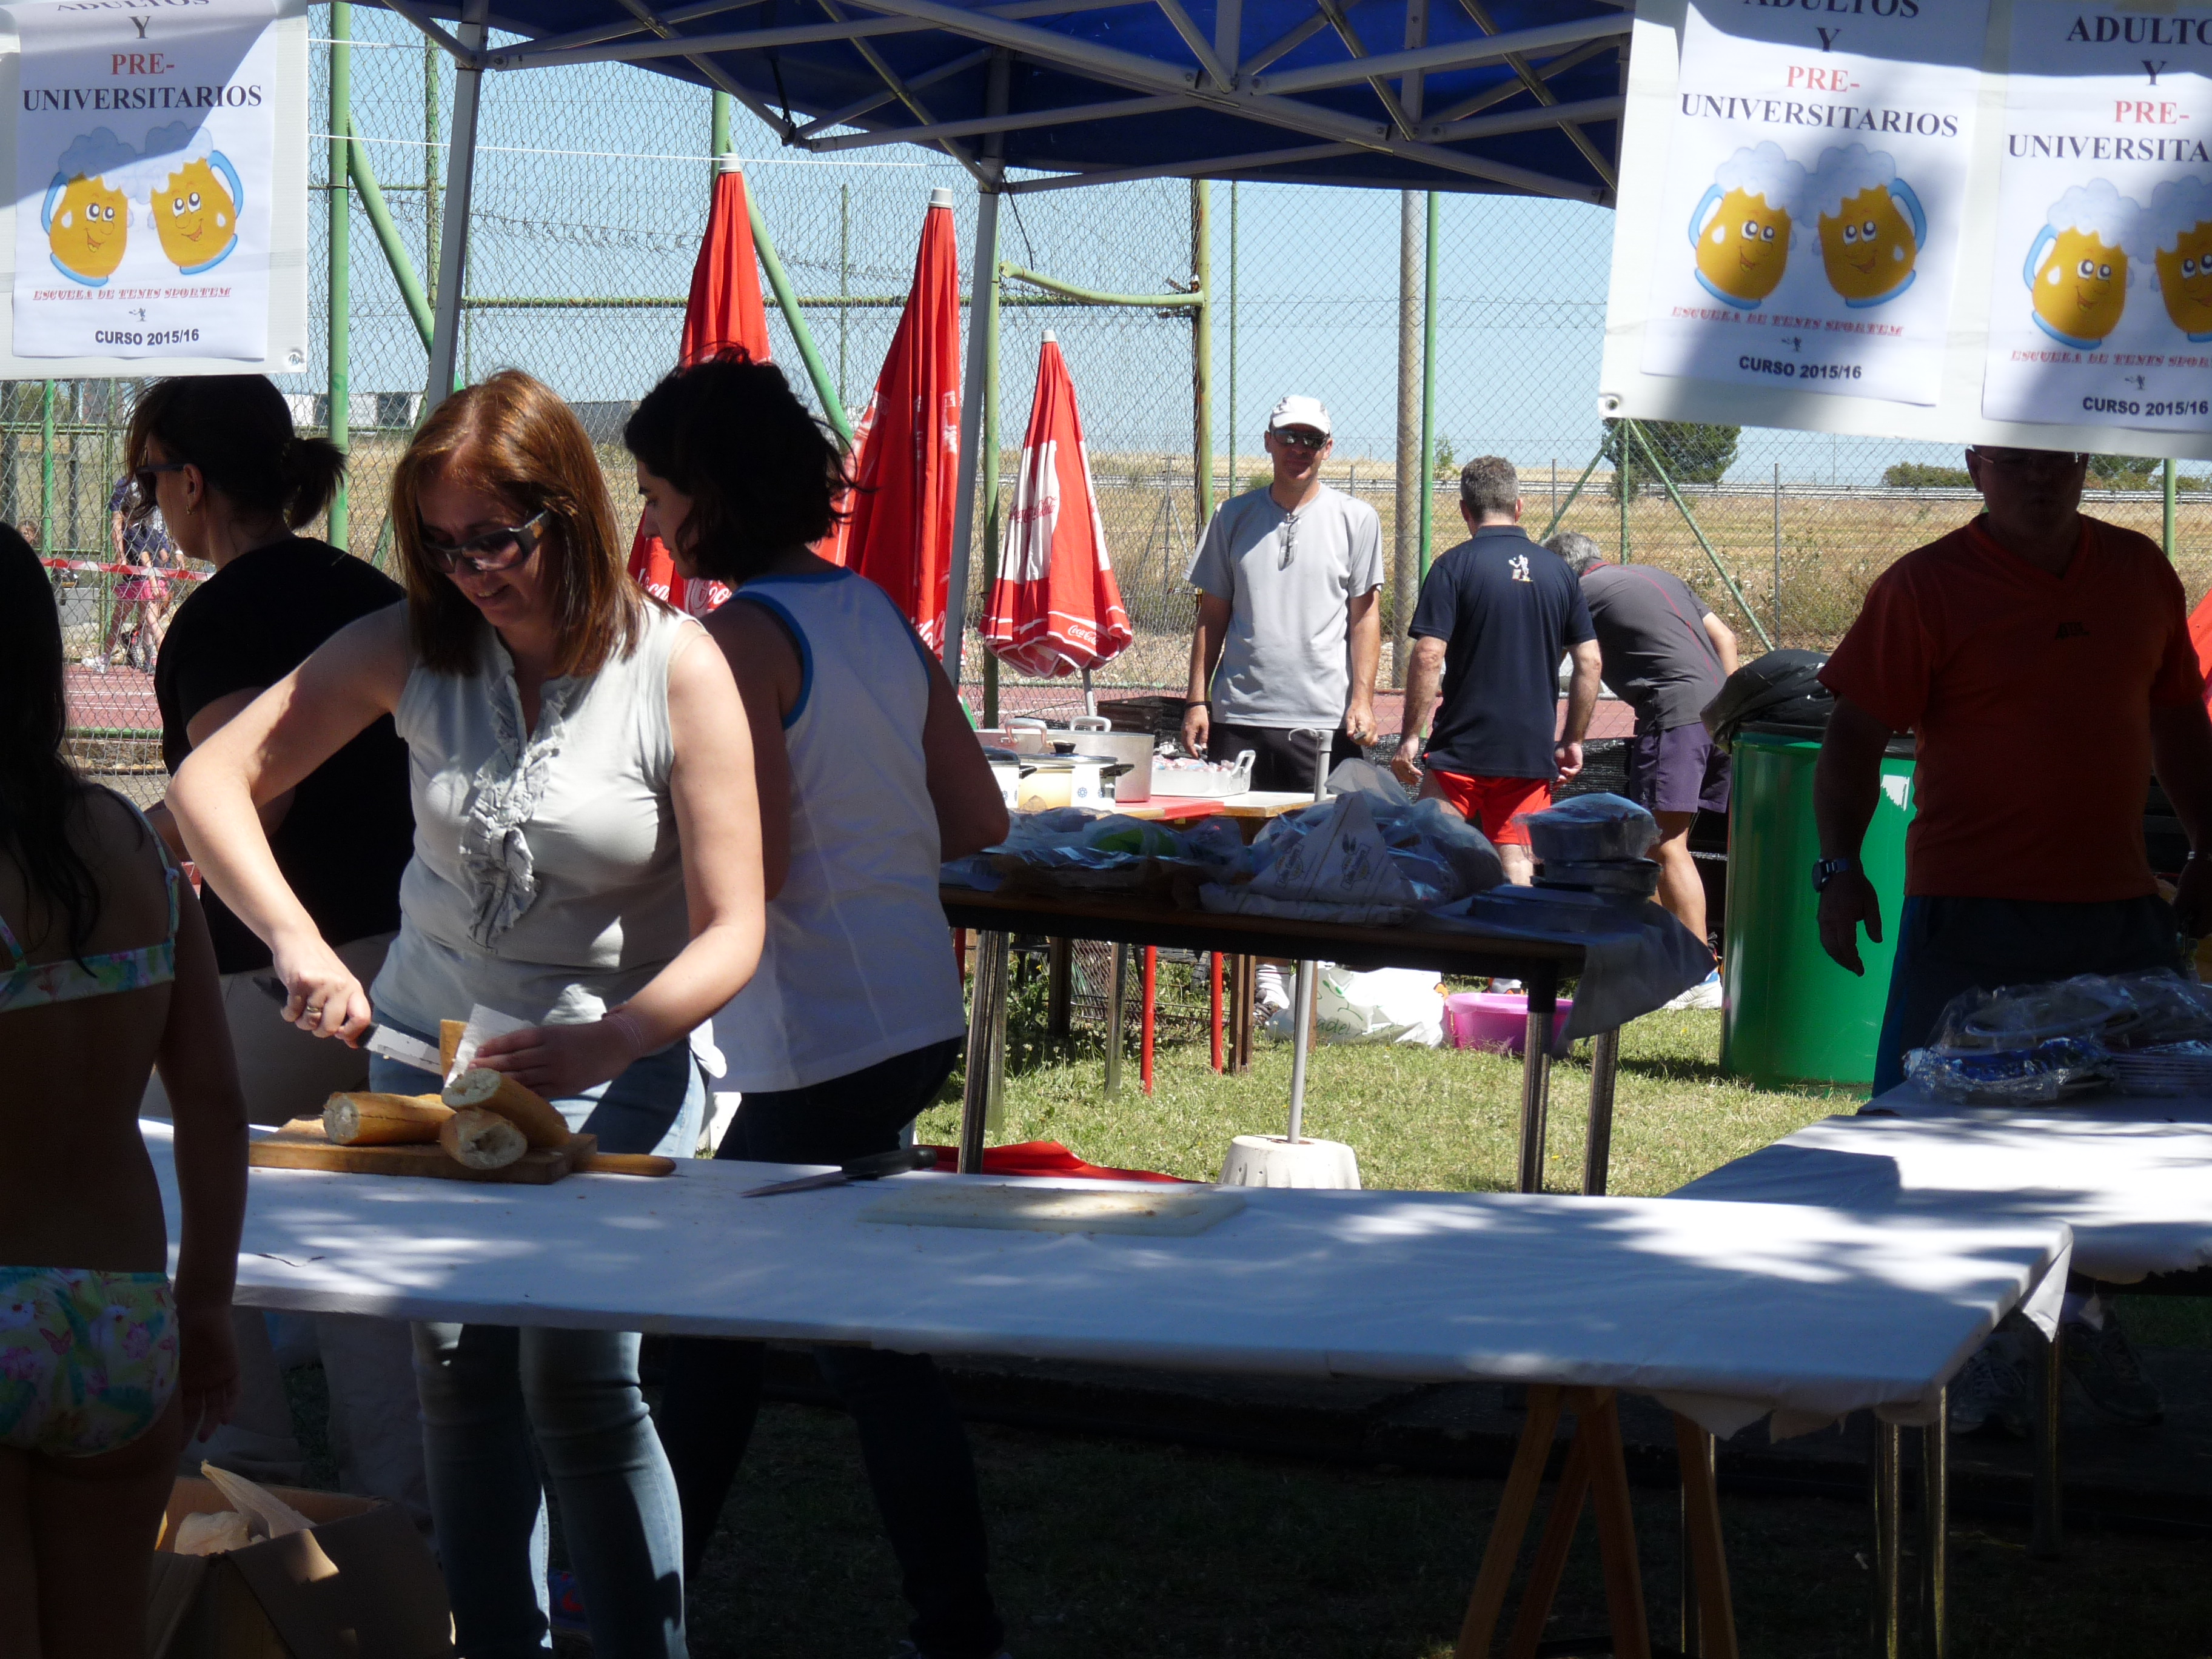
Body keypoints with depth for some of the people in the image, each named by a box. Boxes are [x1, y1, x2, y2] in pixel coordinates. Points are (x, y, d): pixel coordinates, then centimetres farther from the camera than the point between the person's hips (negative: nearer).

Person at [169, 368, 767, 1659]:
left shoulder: (678, 669, -13)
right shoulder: (411, 647, -4)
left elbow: (731, 932, -15)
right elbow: (213, 781, -5)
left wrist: (612, 1039, -34)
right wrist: (297, 940, -21)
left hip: (616, 1064, -4)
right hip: (429, 1047, 4)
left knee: (578, 1374, -13)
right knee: (456, 1366, 3)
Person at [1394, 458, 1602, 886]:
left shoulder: (1454, 566, -7)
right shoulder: (1557, 571, 7)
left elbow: (1428, 658, -14)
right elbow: (1589, 662, 7)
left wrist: (1410, 737, -9)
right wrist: (1573, 741, 14)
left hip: (1460, 751, -4)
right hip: (1532, 751, 4)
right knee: (1519, 867, 5)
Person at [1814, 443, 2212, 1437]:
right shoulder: (1925, 588, -5)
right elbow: (1856, 735, -7)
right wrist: (1839, 864, -18)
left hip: (2120, 909, 5)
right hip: (1971, 912, -4)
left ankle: (2087, 1317, 31)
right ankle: (1970, 1344, 13)